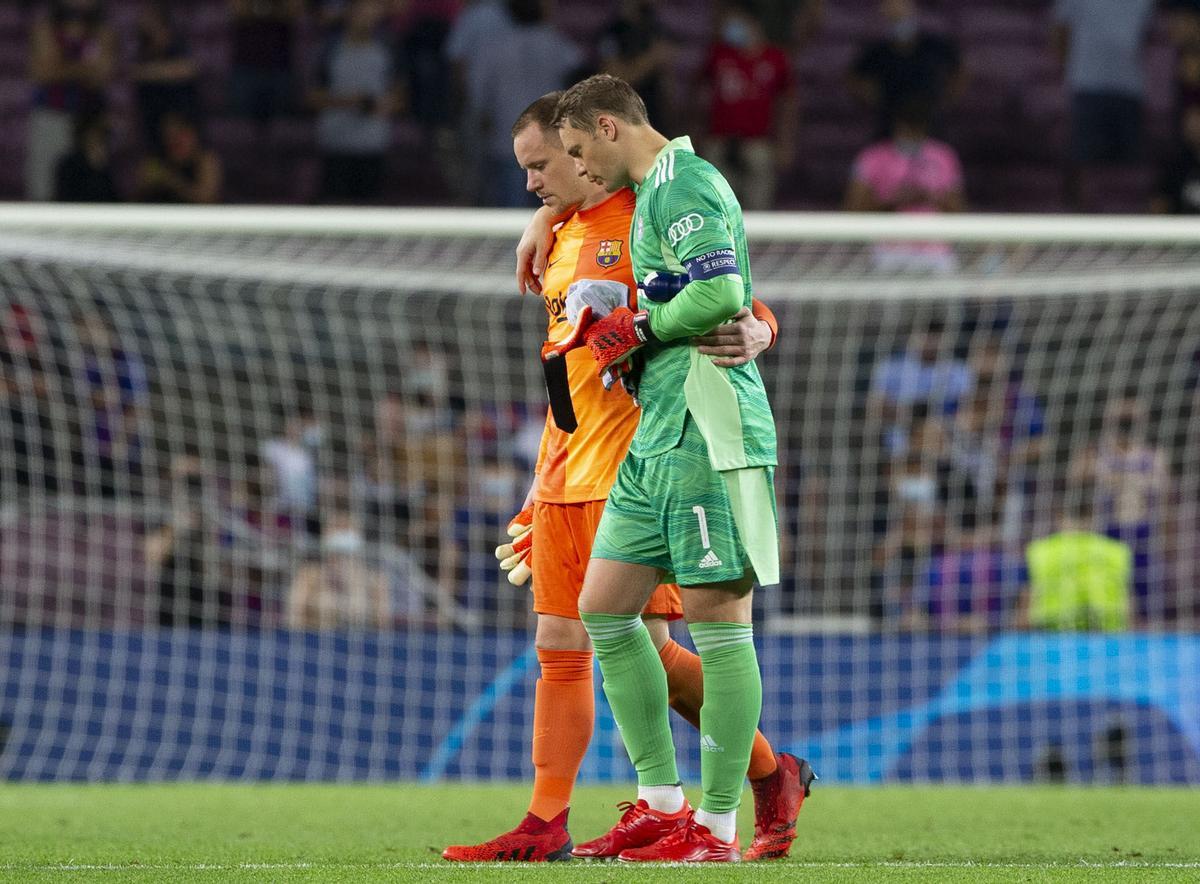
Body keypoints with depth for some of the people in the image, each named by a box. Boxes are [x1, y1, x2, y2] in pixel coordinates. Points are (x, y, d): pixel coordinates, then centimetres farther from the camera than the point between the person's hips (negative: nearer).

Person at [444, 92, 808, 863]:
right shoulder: (566, 236, 19)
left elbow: (750, 311, -11)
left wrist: (748, 335, -35)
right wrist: (546, 474, 22)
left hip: (633, 476, -8)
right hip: (569, 476, 8)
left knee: (643, 645, -11)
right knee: (560, 646, 4)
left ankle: (771, 775, 4)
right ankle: (547, 824, 8)